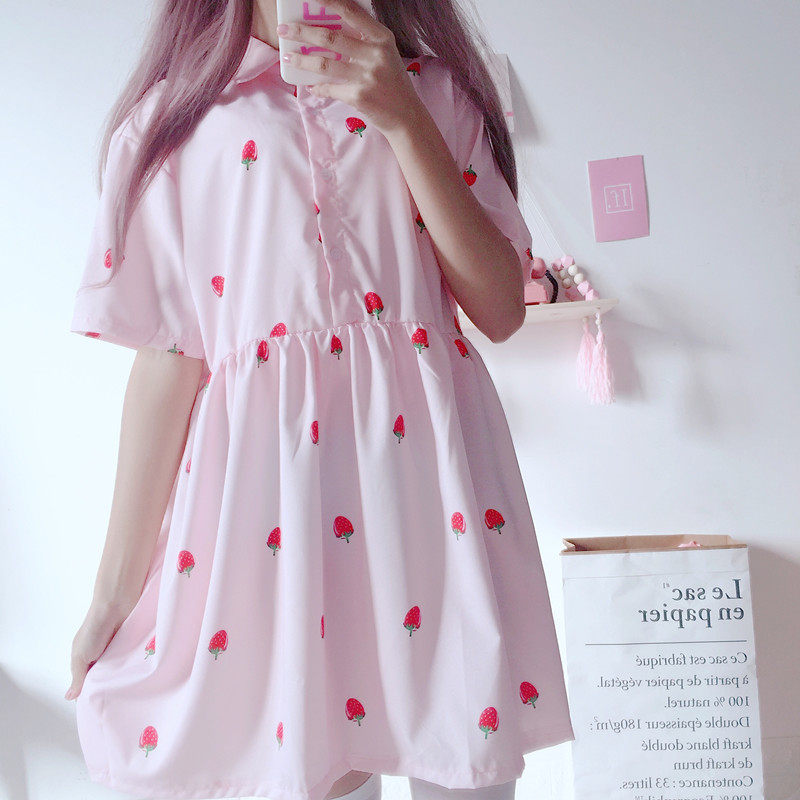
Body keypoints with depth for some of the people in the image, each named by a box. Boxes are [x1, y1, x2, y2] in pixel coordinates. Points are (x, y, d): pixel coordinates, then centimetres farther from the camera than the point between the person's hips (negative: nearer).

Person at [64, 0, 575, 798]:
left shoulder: (434, 90, 12)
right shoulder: (172, 115, 8)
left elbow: (501, 310, 1)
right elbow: (168, 358, 4)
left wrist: (403, 119, -7)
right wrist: (114, 593, 3)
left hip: (428, 465, 1)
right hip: (263, 465, -1)